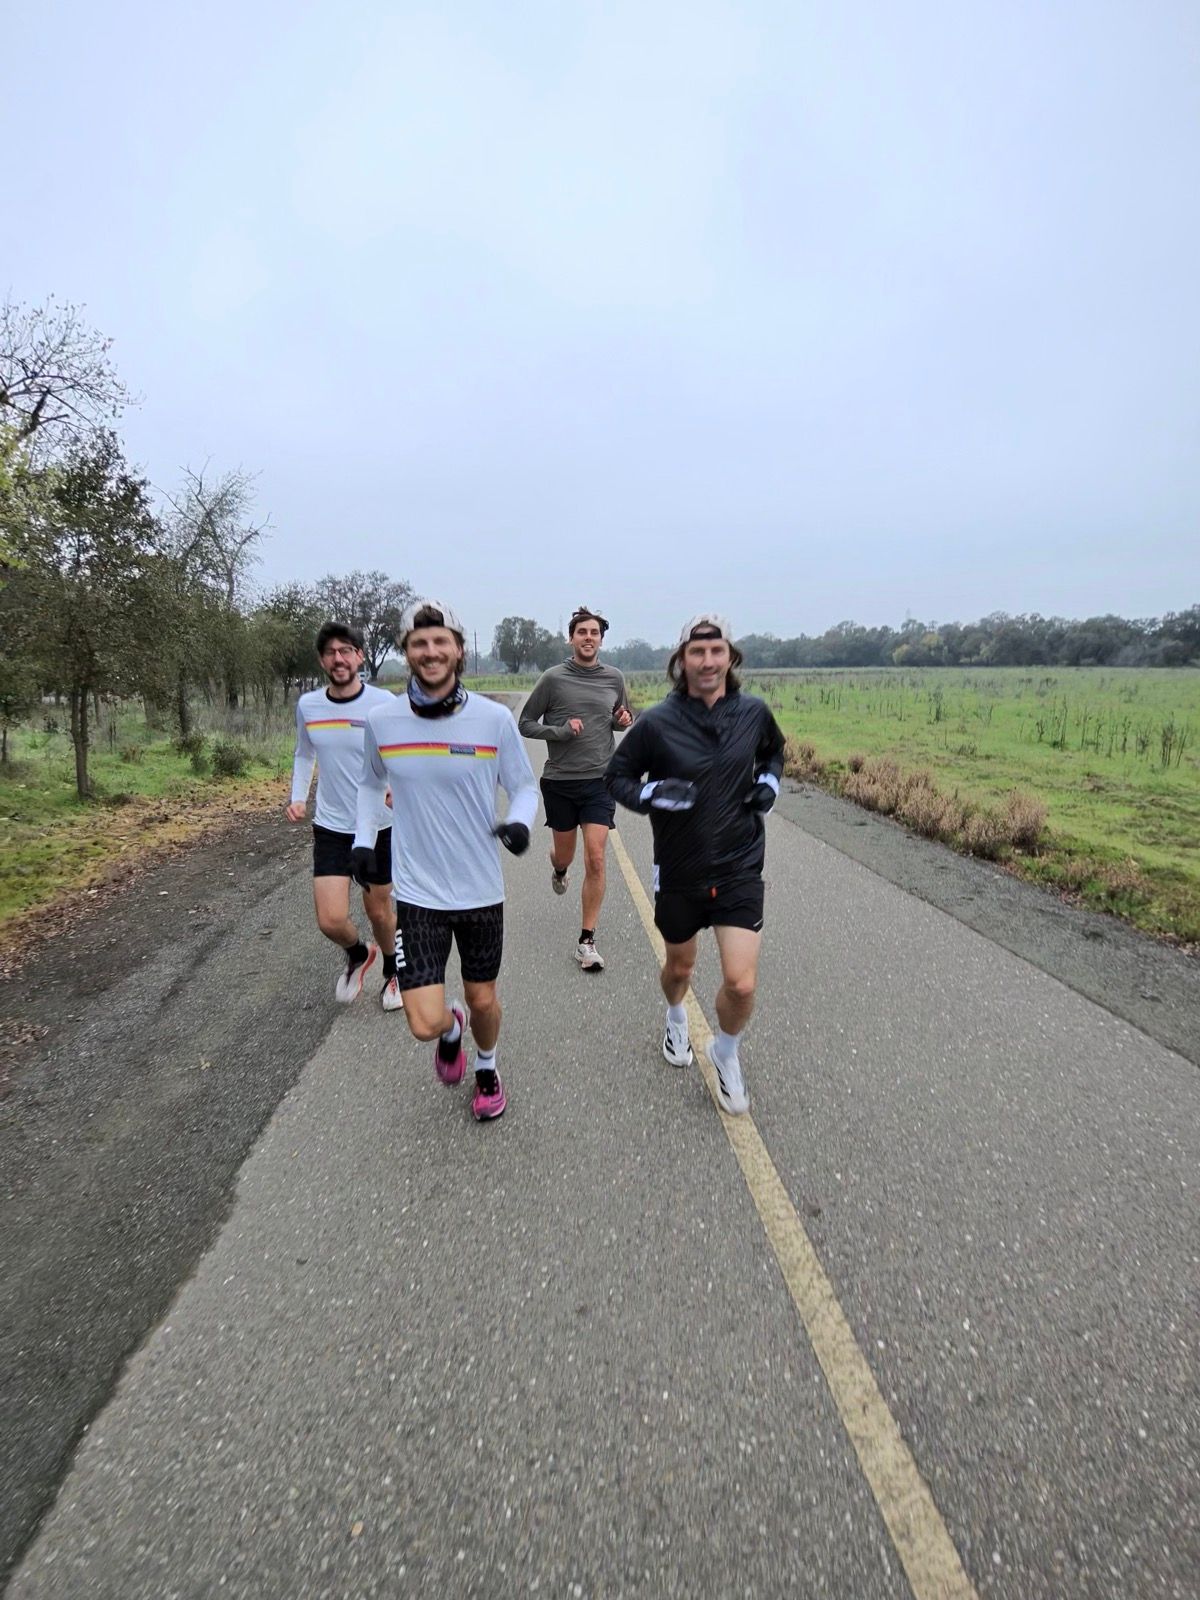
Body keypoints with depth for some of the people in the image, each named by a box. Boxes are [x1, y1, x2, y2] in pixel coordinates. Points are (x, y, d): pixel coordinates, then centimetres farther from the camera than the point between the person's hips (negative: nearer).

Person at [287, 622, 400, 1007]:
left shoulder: (385, 704, -12)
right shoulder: (307, 705, -1)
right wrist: (298, 796, 2)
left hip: (379, 827, -2)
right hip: (330, 828, 2)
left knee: (379, 912, 13)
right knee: (331, 920, -6)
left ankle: (393, 974, 42)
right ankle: (358, 955, 31)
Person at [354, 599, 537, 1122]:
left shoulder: (494, 718, -10)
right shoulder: (381, 719, -4)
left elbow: (524, 786, 0)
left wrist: (520, 822, -21)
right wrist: (362, 839, 3)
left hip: (481, 889, 0)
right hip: (417, 892, 0)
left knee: (483, 999, 16)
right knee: (425, 1024, -5)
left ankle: (486, 1069, 49)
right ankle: (450, 1029, 34)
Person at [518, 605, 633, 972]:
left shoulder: (614, 678, 5)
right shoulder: (553, 678, -4)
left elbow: (625, 719, 21)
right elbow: (526, 724, 0)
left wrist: (624, 721, -3)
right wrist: (561, 731, -16)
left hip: (599, 781, 1)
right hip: (559, 781, -1)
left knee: (595, 860, -8)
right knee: (564, 854, 15)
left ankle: (587, 941, 4)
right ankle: (558, 868, 56)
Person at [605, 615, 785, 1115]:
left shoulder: (754, 712, -4)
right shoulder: (656, 722, -13)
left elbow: (775, 751, 18)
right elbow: (616, 775, -1)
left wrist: (768, 783, -1)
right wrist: (653, 793, -20)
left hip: (740, 868, 1)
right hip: (678, 871, 0)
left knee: (741, 984, -7)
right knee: (680, 966, 20)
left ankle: (726, 1055, 26)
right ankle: (676, 1020, 57)